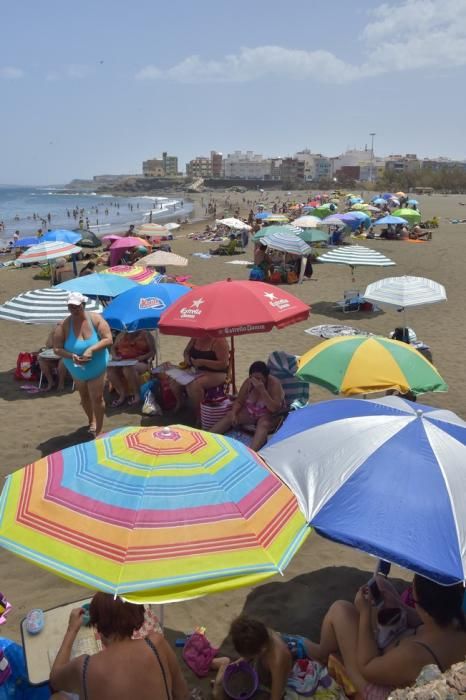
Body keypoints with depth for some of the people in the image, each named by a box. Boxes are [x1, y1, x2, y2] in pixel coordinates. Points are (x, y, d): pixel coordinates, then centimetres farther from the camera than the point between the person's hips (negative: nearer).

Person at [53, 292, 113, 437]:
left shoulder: (96, 319, -18)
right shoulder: (65, 325, -19)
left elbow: (108, 339, -21)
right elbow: (57, 349, -17)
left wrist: (91, 349, -35)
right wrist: (71, 356, -36)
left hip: (97, 368, -2)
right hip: (77, 370, 2)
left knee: (97, 398, -6)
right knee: (84, 397, 21)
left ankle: (99, 430, 8)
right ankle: (91, 421, 47)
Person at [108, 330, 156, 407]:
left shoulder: (146, 335, 3)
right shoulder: (121, 335, 15)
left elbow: (152, 351, -2)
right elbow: (114, 347, 18)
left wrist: (141, 357, -19)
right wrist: (114, 356, -5)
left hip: (140, 363, -5)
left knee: (128, 369, -38)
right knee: (111, 369, -27)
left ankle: (136, 395, -20)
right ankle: (122, 395, -17)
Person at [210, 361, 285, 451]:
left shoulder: (274, 384, -23)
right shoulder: (248, 382, -11)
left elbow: (275, 409, -32)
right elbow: (239, 401, -3)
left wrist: (262, 390, -39)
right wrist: (233, 413, -23)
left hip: (269, 415, -5)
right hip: (250, 411, 5)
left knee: (263, 424, -37)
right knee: (229, 416, -17)